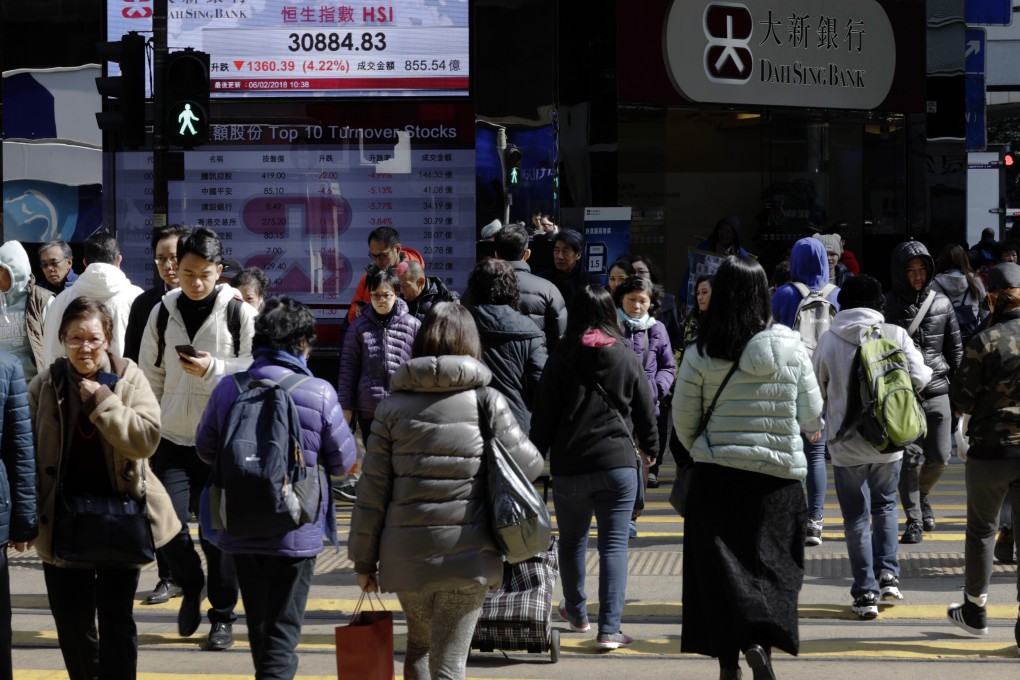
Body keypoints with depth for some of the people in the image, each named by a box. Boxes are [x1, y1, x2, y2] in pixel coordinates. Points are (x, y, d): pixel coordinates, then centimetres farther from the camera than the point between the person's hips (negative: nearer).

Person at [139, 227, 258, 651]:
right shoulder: (162, 312, 7)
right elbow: (150, 376, 12)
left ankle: (222, 616, 16)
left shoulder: (240, 313, -3)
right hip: (172, 437, 2)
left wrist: (215, 369, -18)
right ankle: (190, 587, 19)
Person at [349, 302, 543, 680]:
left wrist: (364, 560, 9)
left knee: (418, 646, 24)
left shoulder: (394, 406, 1)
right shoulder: (486, 401, -2)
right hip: (468, 552, -2)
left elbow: (372, 491, 1)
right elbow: (528, 465, 1)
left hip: (407, 553, 2)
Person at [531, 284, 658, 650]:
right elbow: (646, 410, 8)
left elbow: (544, 414, -1)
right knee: (614, 544, -1)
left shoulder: (560, 359, -3)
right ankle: (609, 628, -10)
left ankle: (576, 613, 35)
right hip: (618, 463, 0)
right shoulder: (626, 357, 0)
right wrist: (649, 446, 25)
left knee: (572, 540, 19)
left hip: (569, 466, 0)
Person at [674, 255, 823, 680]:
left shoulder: (701, 354, -7)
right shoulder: (791, 349, -6)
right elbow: (811, 416, 1)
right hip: (778, 473, 0)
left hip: (716, 474, 0)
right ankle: (761, 642, -11)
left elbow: (683, 419, -1)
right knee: (773, 563, 9)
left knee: (721, 566, 9)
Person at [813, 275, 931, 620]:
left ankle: (866, 592, 6)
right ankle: (888, 573, 13)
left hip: (847, 443, -1)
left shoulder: (828, 340, -5)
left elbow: (817, 387, 3)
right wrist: (928, 371, 16)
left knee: (856, 518, 8)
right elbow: (918, 378, -8)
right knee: (885, 505, 24)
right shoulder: (895, 335, -7)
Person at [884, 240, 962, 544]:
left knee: (939, 456, 5)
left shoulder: (941, 303, 7)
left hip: (936, 392, 3)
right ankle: (914, 520, 6)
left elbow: (955, 348, 14)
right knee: (908, 460, -3)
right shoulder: (887, 305, -3)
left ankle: (922, 497, 34)